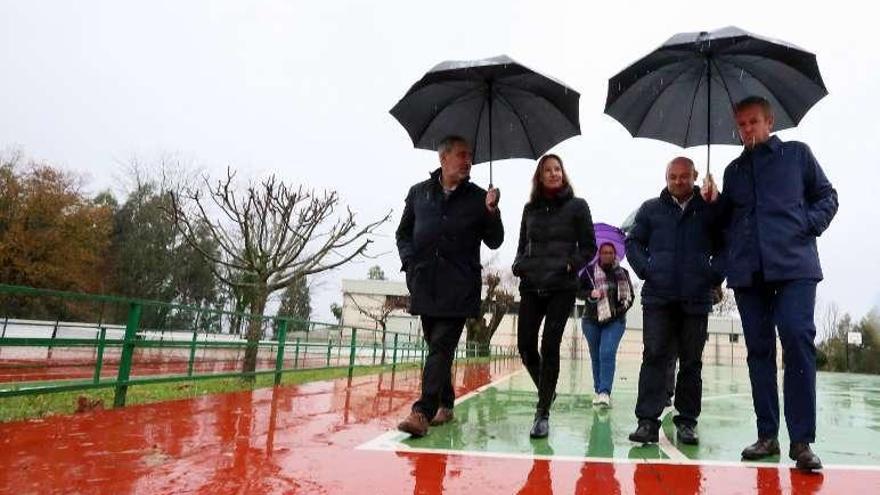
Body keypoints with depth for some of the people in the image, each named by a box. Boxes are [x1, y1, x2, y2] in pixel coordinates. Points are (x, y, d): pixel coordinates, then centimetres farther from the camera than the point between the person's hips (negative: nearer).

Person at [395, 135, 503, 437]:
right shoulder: (419, 193, 12)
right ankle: (445, 405, 25)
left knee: (441, 347, -11)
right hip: (424, 284, 3)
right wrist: (410, 261, 1)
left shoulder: (478, 197, 7)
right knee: (436, 346, 11)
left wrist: (491, 212, -10)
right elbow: (403, 232, 18)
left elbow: (494, 242, 6)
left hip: (459, 287, -3)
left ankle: (422, 412, -14)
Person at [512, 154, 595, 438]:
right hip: (531, 286, 4)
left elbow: (589, 247, 3)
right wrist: (519, 265, 0)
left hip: (562, 287, -3)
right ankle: (546, 391, 29)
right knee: (525, 345, 1)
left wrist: (571, 264, -13)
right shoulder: (530, 209, 12)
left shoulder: (577, 206, 2)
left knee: (549, 346, -7)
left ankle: (543, 413, 3)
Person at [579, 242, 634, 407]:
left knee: (607, 353, -17)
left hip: (615, 321, -1)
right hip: (592, 320, 1)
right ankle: (598, 390, 23)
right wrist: (590, 294, -21)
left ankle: (605, 392, -20)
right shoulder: (589, 271, -1)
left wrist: (623, 307, -6)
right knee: (595, 357, 9)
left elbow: (629, 295, 12)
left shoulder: (622, 273, 5)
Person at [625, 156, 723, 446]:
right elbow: (633, 242, 12)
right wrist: (645, 270, -2)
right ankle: (648, 420, -3)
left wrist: (714, 275, -1)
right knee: (654, 356, -5)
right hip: (658, 297, 0)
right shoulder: (651, 209, 11)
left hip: (696, 299, 1)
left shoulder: (709, 211, 9)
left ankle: (687, 422, 16)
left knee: (692, 362, 7)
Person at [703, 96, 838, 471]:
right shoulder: (734, 169, 21)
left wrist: (808, 225, -5)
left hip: (793, 265, -3)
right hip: (747, 270, 4)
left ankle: (801, 440, -8)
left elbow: (827, 197, 12)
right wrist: (714, 201, 3)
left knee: (797, 341, -15)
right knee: (759, 350, 4)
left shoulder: (796, 153, 13)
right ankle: (767, 435, 10)